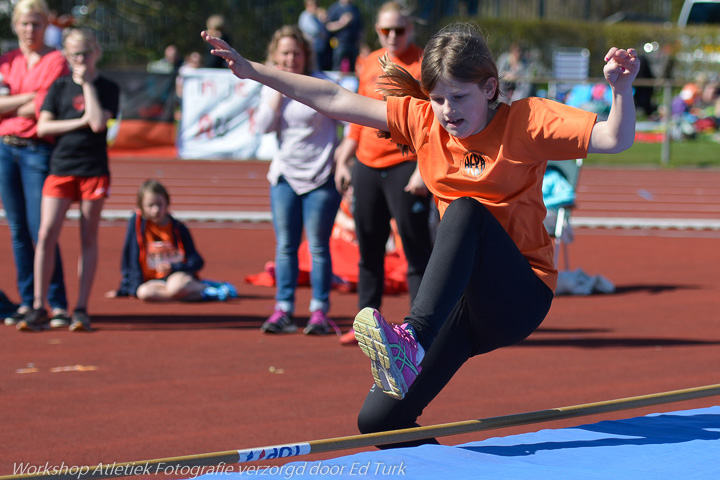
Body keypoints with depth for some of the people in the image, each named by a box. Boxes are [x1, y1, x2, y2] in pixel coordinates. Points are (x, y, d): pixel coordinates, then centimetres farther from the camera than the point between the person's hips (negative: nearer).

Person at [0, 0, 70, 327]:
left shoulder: (55, 61, -2)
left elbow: (43, 108, -12)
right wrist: (27, 97, -9)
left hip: (38, 150, -5)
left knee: (40, 229, -10)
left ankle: (58, 304, -5)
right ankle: (26, 302, 13)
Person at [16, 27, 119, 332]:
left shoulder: (107, 88, 3)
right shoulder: (60, 87, 8)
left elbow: (98, 123, -14)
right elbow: (43, 127, 0)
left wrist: (87, 83, -9)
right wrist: (80, 122, -9)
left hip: (94, 170, -1)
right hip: (60, 168, 1)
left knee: (88, 238, 2)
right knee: (46, 235, -8)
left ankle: (81, 310, 7)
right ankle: (39, 309, -3)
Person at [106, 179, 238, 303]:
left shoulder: (178, 228, 2)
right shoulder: (137, 221, 1)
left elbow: (197, 261, 0)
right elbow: (129, 256, 4)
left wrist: (173, 267, -17)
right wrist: (125, 289, 3)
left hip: (179, 274, -2)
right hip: (154, 281, 2)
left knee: (176, 285, -40)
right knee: (144, 292, -36)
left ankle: (205, 287, -11)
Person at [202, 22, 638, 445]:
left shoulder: (525, 121, -10)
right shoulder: (422, 120, 3)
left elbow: (613, 139, -20)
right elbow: (335, 101, 4)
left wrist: (622, 88, -40)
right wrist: (253, 70, 2)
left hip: (521, 298, -5)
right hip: (463, 303, 5)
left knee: (467, 210, -33)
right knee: (379, 419, -8)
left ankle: (413, 339, -47)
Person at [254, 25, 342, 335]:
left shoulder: (321, 85, -6)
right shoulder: (271, 88, 7)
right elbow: (264, 126, -6)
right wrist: (279, 89, -10)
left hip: (321, 176, -4)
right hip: (285, 175, 4)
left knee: (318, 246, -2)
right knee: (285, 246, 3)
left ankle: (320, 312, 4)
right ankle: (283, 311, 5)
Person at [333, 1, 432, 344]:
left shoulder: (424, 65, -5)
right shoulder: (369, 64, 14)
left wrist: (423, 169, -18)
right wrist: (343, 160, 17)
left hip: (406, 167, -6)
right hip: (367, 167, 6)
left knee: (416, 249, -6)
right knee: (369, 248, 10)